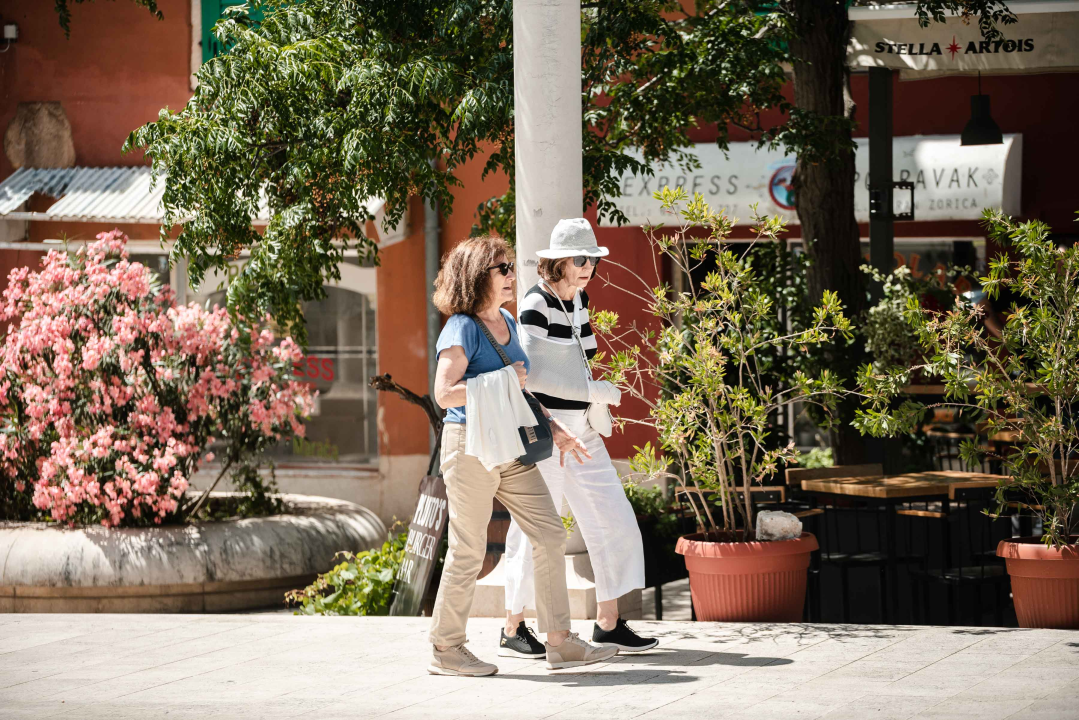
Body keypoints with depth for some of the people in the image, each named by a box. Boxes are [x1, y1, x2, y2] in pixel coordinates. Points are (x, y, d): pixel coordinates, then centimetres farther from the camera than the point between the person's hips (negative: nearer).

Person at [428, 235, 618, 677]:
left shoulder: (506, 323, 14)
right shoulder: (462, 329, -13)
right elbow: (445, 394, -22)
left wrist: (553, 429, 15)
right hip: (471, 446, -8)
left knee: (550, 536, 2)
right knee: (468, 552, -2)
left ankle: (559, 642, 5)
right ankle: (446, 649, 9)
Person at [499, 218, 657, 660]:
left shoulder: (579, 299, 10)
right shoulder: (536, 306, -15)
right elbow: (530, 372, -25)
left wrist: (597, 410, 11)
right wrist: (594, 391, -23)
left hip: (580, 434, 8)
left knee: (613, 522, 5)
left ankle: (608, 624, 12)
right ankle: (513, 630, 10)